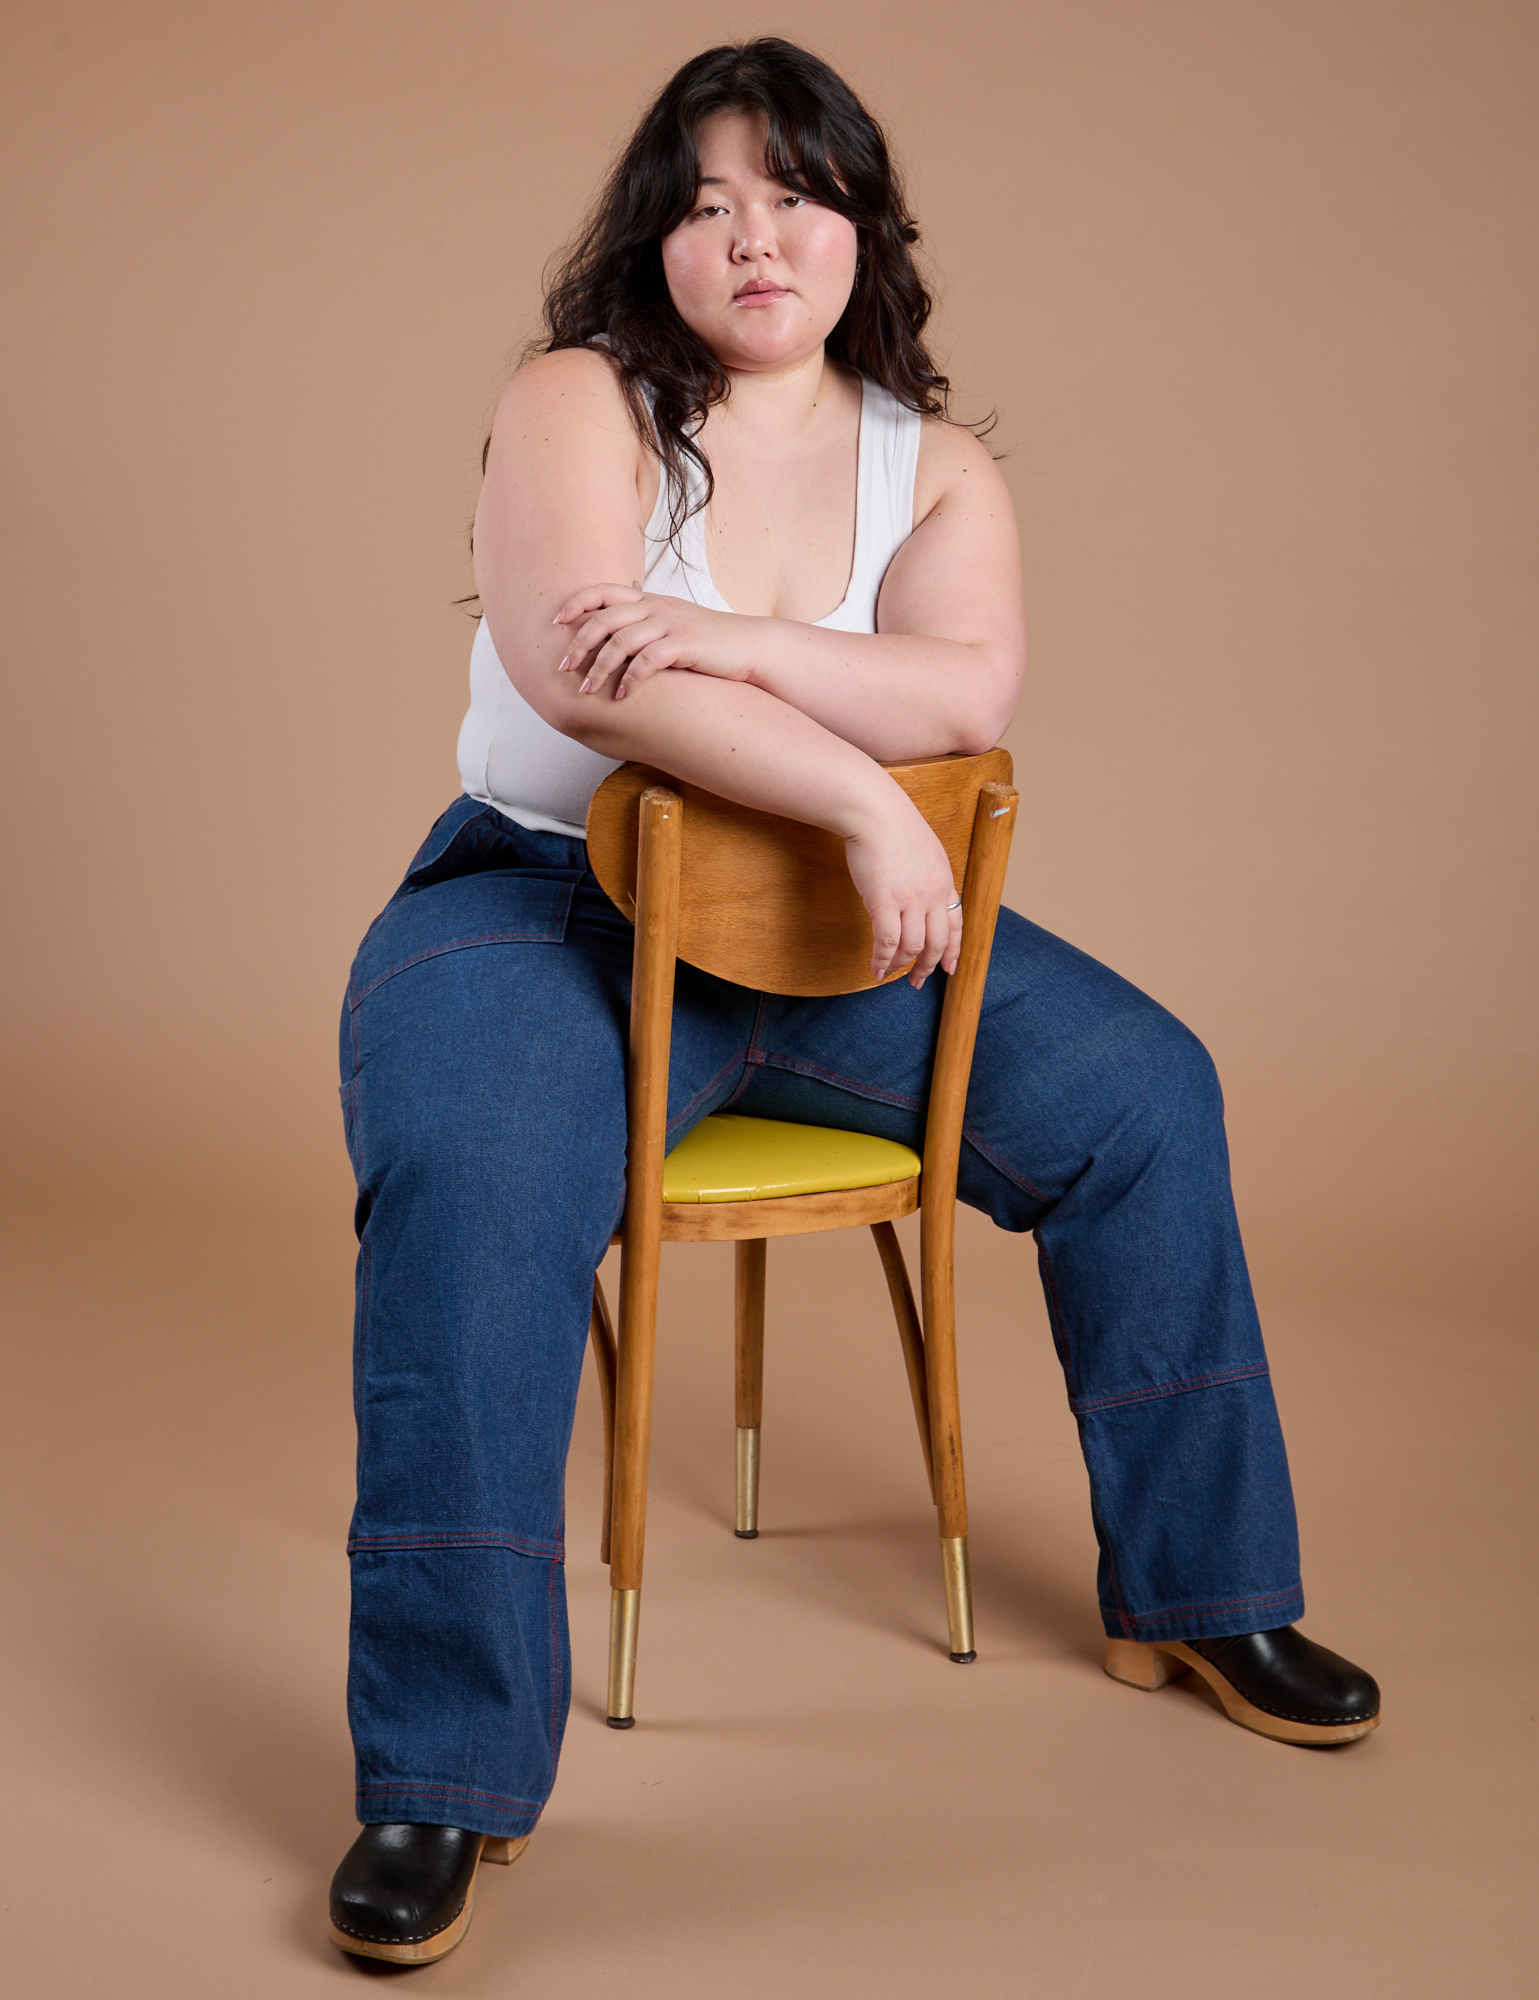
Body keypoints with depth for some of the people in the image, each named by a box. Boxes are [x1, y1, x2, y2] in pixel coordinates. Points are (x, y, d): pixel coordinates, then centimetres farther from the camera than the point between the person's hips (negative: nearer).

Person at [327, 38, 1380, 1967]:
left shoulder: (935, 465, 5)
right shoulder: (578, 401, -7)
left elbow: (972, 687, -15)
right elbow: (572, 668, -25)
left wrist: (723, 640, -29)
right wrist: (864, 798, -32)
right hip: (548, 905, -4)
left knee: (1142, 1095, -3)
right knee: (470, 1187, -34)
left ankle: (1197, 1594, 13)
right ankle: (441, 1781, -25)